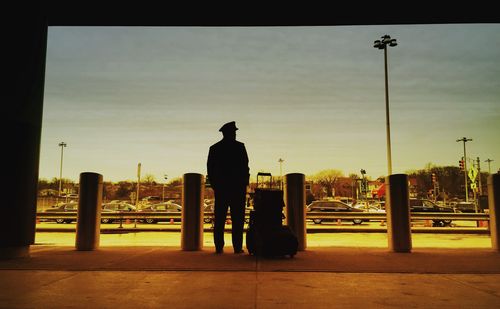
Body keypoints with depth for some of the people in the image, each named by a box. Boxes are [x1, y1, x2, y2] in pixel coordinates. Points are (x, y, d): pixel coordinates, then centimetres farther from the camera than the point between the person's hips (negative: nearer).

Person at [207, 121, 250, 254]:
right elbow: (245, 167, -5)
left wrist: (214, 184, 13)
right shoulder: (240, 146, -4)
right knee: (237, 219, 2)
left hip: (220, 188, 3)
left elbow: (210, 168, 7)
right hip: (238, 187, -3)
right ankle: (237, 247, 1)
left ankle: (219, 247, 5)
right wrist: (245, 182, 5)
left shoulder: (214, 148, 6)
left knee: (219, 219, 5)